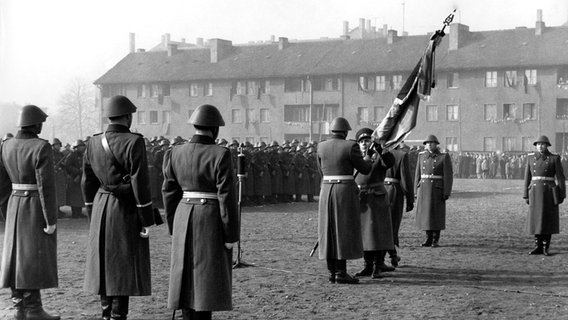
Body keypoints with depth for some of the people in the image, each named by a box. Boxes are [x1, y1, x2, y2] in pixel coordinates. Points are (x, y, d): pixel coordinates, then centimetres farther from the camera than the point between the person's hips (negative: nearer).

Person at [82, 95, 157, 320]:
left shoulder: (94, 142, 4)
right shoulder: (134, 142, -14)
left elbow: (87, 181, 8)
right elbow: (140, 184, -17)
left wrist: (94, 215, 18)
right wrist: (147, 220, -11)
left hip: (102, 208, 6)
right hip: (127, 209, -6)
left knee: (105, 263, 15)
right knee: (124, 266, 0)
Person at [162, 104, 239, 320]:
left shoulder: (175, 154, 1)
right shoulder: (220, 155, -13)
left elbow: (170, 194, 5)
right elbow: (227, 197, -15)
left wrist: (175, 229, 14)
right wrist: (231, 235, -9)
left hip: (185, 219, 5)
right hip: (213, 222, -5)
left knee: (188, 279, 11)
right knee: (207, 280, 0)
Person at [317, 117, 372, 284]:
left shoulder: (321, 147, 5)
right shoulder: (351, 146, -9)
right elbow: (365, 170, -1)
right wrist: (367, 160, 21)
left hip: (326, 191, 5)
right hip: (346, 192, -5)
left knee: (330, 231, 9)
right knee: (344, 231, -3)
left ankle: (332, 272, 10)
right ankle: (341, 273, -6)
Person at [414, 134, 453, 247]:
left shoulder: (444, 157, -4)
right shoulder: (422, 156, 9)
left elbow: (448, 175, -6)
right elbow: (418, 174, 11)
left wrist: (447, 192, -12)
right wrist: (416, 191, 7)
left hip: (437, 189, -4)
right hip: (424, 189, 4)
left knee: (437, 214, -1)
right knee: (425, 214, 5)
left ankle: (436, 240, 9)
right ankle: (429, 239, 15)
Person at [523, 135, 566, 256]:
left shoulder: (554, 158, -2)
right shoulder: (531, 157, 7)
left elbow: (560, 177, -2)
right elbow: (527, 178, 9)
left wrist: (562, 195, -6)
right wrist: (526, 195, 6)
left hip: (549, 192, -3)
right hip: (536, 192, 3)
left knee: (548, 220, 0)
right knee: (536, 220, 3)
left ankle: (546, 248, 9)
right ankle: (539, 247, 12)